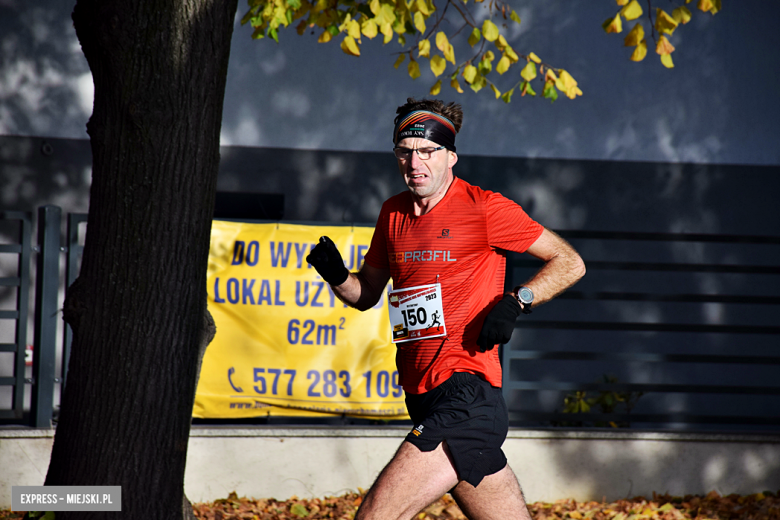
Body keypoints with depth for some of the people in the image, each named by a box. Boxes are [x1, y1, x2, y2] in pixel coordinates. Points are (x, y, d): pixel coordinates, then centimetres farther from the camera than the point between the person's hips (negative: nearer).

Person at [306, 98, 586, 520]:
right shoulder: (393, 214, 15)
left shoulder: (483, 208, -5)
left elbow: (570, 263, -2)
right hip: (425, 401, 8)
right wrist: (337, 276, 3)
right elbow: (367, 294, 25)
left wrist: (516, 301, -17)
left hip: (465, 394, -7)